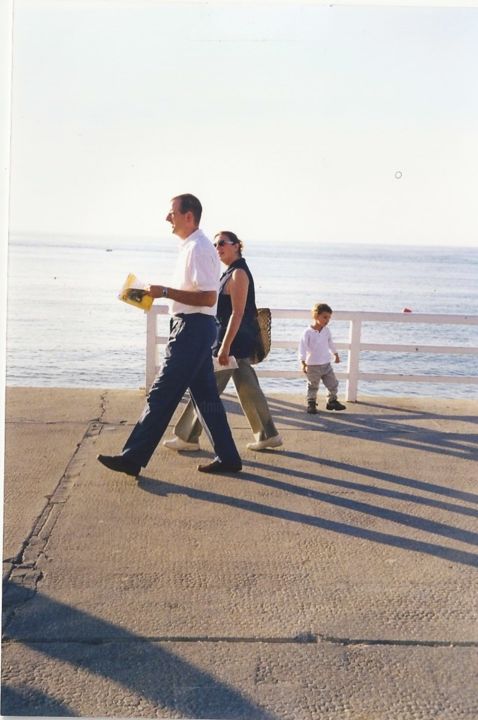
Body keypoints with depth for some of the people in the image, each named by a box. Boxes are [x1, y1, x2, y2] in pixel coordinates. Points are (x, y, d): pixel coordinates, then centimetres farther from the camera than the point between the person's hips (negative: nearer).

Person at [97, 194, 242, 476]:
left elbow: (207, 297, -23)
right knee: (206, 396, 13)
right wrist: (162, 294, 14)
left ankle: (133, 458, -1)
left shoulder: (198, 249, -15)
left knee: (162, 394, -7)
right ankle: (228, 458, 20)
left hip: (193, 328, -11)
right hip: (192, 328, 11)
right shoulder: (191, 246, 16)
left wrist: (165, 292, -21)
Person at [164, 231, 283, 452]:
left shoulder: (238, 274, -14)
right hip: (238, 342, 10)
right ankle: (268, 435, 17)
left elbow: (237, 313, -20)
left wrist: (225, 346, -23)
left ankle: (187, 438, 5)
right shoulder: (232, 272, 16)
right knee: (248, 390, 12)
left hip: (233, 341, -10)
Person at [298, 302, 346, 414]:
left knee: (333, 384, 8)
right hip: (313, 366, -5)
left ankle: (332, 401, 24)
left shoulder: (327, 331, 2)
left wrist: (336, 354, 30)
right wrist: (303, 363, -21)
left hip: (326, 364, 5)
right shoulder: (308, 332, -16)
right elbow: (302, 347, -16)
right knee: (313, 386, 7)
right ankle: (311, 404, 21)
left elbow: (330, 343, 19)